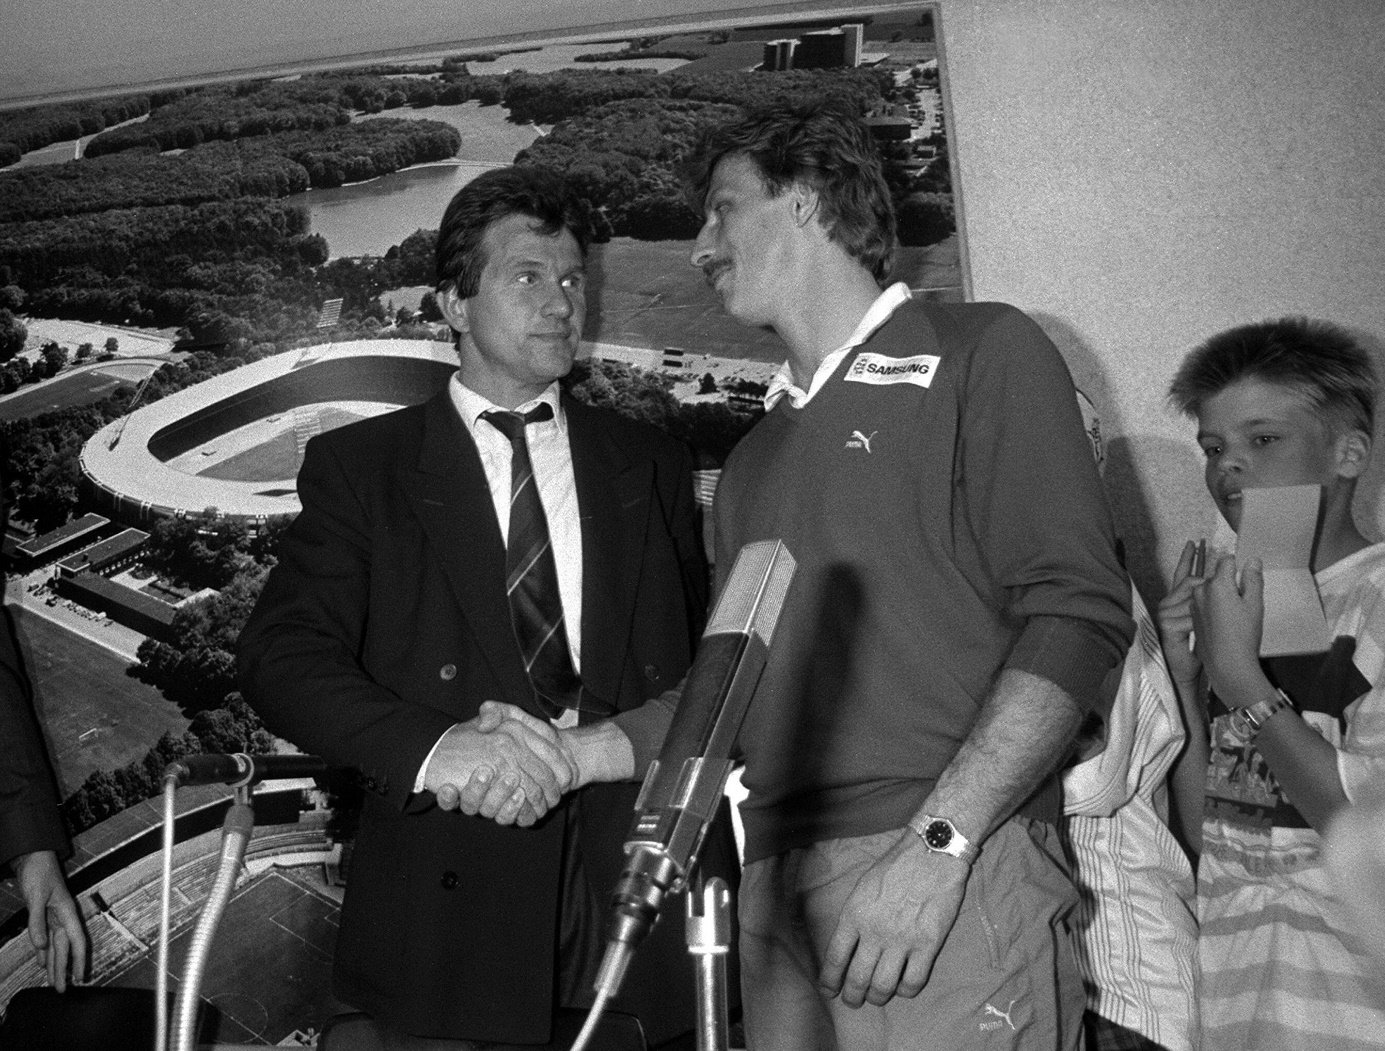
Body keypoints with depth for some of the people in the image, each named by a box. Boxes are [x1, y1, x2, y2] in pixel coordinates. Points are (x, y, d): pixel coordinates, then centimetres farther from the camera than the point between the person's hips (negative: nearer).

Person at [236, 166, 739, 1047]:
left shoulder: (650, 464, 12)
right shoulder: (359, 466, 4)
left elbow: (714, 666, 4)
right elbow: (283, 656, -7)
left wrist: (595, 748, -15)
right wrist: (436, 751, -24)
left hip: (647, 895, 2)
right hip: (451, 919, -2)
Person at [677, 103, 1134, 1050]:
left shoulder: (980, 353, 1)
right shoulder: (756, 457, 21)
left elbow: (1081, 614, -10)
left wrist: (935, 846, -17)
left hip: (958, 881, -5)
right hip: (778, 891, 5)